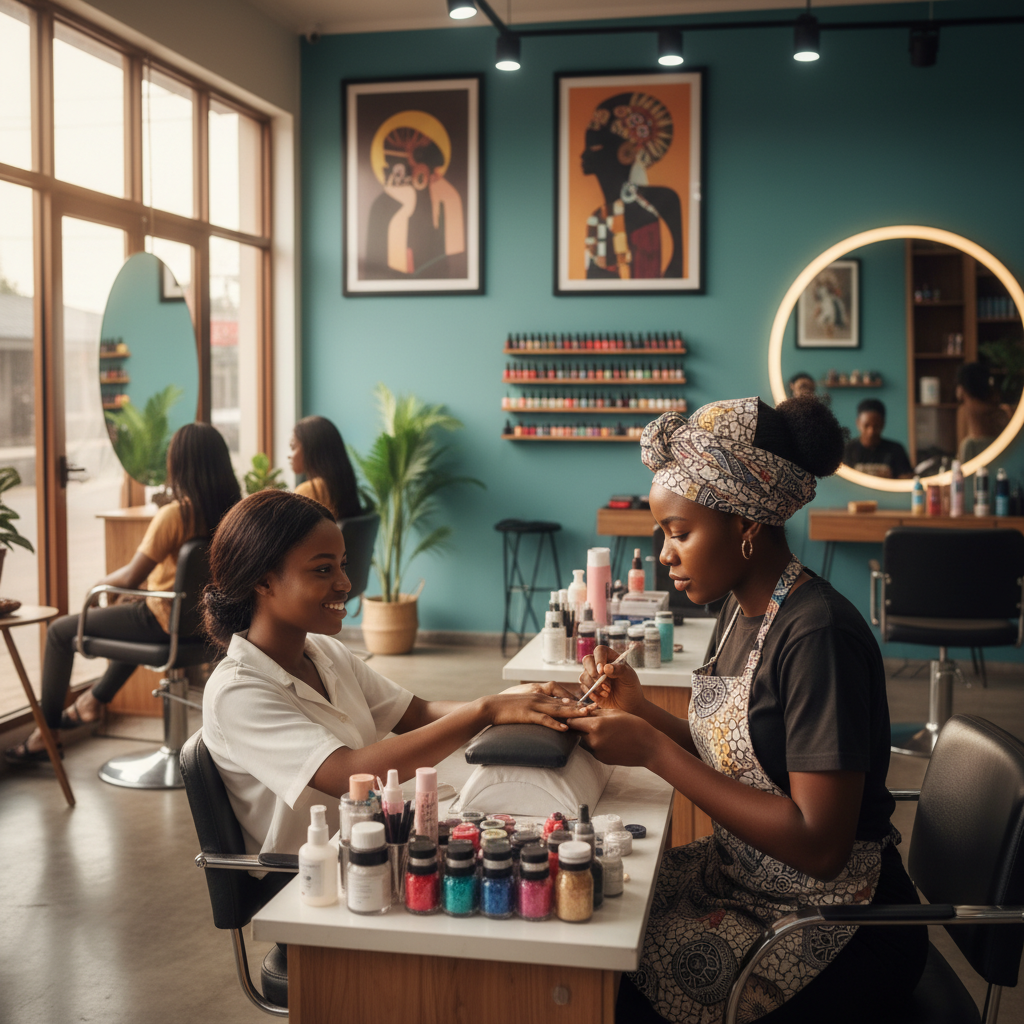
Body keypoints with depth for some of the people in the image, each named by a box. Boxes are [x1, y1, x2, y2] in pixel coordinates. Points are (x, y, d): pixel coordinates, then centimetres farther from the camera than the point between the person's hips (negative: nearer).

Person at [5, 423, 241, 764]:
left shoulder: (175, 514, -24)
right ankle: (96, 699, 52)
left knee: (60, 631, 9)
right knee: (131, 612, 40)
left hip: (166, 620, -7)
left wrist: (102, 583, 0)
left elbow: (131, 576, -21)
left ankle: (45, 734, 18)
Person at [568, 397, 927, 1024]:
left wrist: (653, 750, -25)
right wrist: (640, 711, -5)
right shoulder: (743, 610, 4)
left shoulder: (819, 636, -24)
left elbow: (820, 846, -27)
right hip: (740, 875, 8)